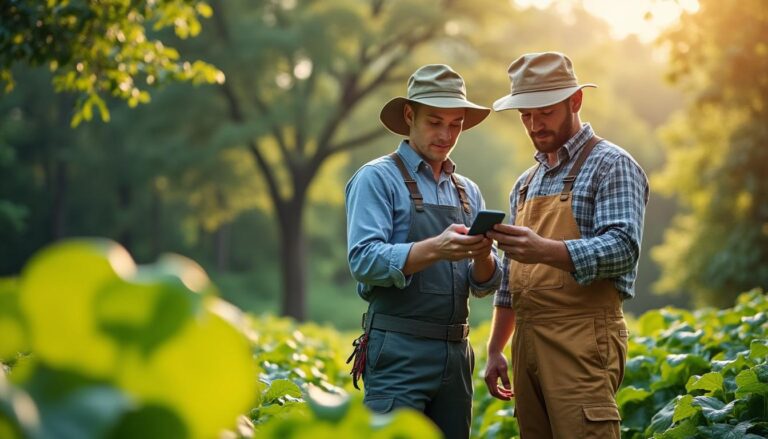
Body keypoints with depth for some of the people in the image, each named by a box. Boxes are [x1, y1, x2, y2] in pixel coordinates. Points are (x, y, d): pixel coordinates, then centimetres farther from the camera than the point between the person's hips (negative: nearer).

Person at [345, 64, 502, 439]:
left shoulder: (467, 191, 16)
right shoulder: (377, 178, -2)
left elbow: (485, 285, 12)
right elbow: (364, 260, -15)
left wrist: (483, 256, -11)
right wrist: (434, 249, -29)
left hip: (455, 353, 6)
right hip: (399, 353, -6)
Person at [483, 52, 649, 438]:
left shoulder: (612, 166, -2)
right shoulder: (525, 183, 20)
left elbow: (622, 248, -17)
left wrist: (544, 250, -32)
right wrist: (495, 349, 19)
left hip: (583, 342, -7)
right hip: (527, 342, 7)